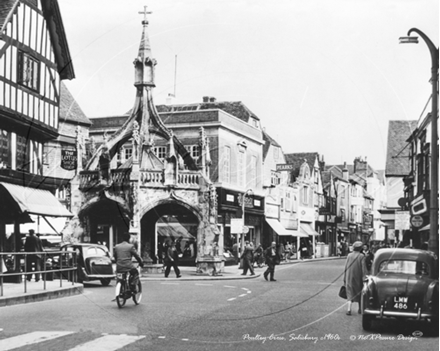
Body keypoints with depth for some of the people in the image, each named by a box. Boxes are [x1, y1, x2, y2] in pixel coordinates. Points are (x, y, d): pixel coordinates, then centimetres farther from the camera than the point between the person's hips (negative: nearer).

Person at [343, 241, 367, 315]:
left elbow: (346, 267, 3)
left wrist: (345, 279, 9)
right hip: (358, 278, -1)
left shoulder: (349, 255, 0)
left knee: (350, 293, 2)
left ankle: (349, 309, -15)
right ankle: (360, 309, 28)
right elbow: (363, 268, -13)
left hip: (349, 278, 1)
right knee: (359, 293, 18)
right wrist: (364, 278, -11)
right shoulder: (361, 256, -9)